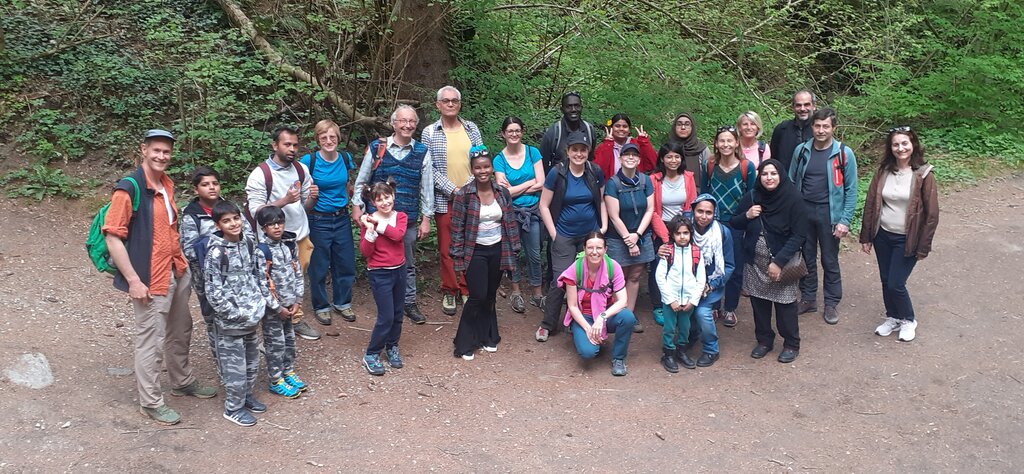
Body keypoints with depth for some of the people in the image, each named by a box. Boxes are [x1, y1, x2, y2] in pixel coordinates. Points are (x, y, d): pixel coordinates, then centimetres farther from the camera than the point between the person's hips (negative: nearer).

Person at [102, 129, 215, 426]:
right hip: (150, 279, -8)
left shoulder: (167, 185, 8)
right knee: (151, 340, 2)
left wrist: (182, 262, 15)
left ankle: (182, 381, 41)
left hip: (177, 273, 8)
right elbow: (112, 237, -18)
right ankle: (150, 402, 16)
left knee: (180, 332, 22)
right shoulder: (129, 189, -16)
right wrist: (133, 281, -19)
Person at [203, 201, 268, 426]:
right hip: (230, 322, -7)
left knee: (252, 360, 19)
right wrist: (237, 314, -18)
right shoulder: (216, 252, -17)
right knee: (235, 365, 3)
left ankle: (246, 395, 38)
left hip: (252, 317, 7)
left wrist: (267, 300, 7)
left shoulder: (248, 243, 3)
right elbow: (214, 291, -17)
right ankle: (233, 408, 18)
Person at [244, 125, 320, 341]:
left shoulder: (301, 169, 7)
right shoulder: (260, 175, -10)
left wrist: (312, 197, -11)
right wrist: (284, 201, -25)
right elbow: (255, 211, -14)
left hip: (301, 236, 5)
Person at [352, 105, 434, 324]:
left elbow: (427, 188, 4)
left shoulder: (422, 152, 1)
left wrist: (426, 219, 3)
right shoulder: (377, 147, -2)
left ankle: (409, 303, 25)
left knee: (407, 263, 11)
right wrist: (357, 207, 3)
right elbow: (361, 181, 6)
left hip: (408, 219, 1)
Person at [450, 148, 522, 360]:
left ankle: (488, 337, 27)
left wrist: (513, 249, 5)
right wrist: (458, 256, -8)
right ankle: (465, 343, 7)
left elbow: (511, 223, 7)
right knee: (478, 297, -7)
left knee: (490, 296, 12)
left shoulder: (503, 193, 1)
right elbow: (457, 227, -7)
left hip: (497, 251, 4)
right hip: (475, 252, -4)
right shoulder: (463, 195, -10)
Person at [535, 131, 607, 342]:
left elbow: (602, 201, 12)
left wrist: (604, 227, 2)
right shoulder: (557, 173, -9)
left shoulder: (595, 172, -1)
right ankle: (547, 324, 11)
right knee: (560, 280, -5)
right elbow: (544, 205, -3)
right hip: (565, 236, -3)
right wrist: (554, 234, -7)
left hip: (591, 234, 3)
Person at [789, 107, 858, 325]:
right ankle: (808, 299, 27)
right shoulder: (801, 151, 0)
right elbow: (791, 182, 7)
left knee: (830, 261, 7)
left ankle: (831, 304, 20)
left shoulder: (844, 154, -8)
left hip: (829, 214, -3)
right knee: (806, 258, 13)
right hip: (803, 211, 3)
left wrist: (844, 220, -11)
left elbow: (851, 190, -6)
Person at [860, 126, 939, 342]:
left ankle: (908, 320, 23)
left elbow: (931, 214, -9)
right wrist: (866, 236, 5)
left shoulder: (923, 175, -13)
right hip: (882, 235, 4)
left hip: (906, 240, -4)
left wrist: (923, 248, -8)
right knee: (886, 282, 13)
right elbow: (870, 204, 5)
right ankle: (893, 317, 35)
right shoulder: (883, 171, -2)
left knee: (896, 284, -2)